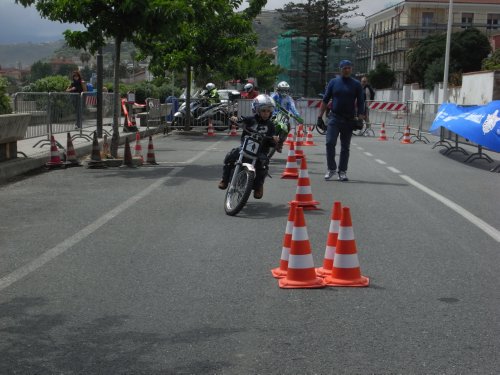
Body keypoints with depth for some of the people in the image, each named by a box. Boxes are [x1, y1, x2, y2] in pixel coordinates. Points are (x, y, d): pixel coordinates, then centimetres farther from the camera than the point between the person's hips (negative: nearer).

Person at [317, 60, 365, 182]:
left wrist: (360, 119, -8)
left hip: (349, 120, 0)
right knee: (330, 143, -11)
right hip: (334, 118, 0)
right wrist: (320, 116, 0)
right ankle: (331, 169, 2)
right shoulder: (333, 82, 5)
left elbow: (360, 103, 3)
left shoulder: (356, 84, 4)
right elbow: (325, 100, 6)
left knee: (345, 147, 6)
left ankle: (342, 171, 13)